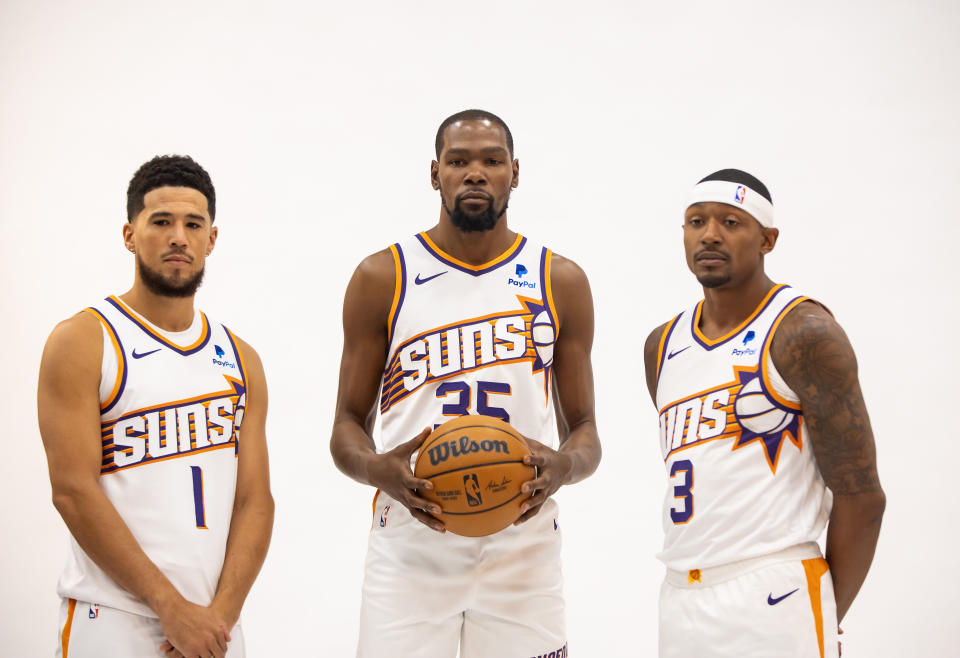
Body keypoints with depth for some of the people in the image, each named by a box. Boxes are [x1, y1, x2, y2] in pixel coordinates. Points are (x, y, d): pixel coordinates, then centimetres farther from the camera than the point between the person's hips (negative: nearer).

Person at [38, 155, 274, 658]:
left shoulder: (241, 361, 9)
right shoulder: (81, 342, -4)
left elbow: (255, 499, 4)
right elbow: (73, 490, -12)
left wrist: (222, 612, -10)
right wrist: (172, 607, -15)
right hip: (112, 617, -4)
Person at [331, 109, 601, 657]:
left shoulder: (561, 283, 6)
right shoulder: (381, 279, 4)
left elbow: (584, 431, 10)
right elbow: (349, 424, 7)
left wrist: (563, 467, -14)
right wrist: (377, 470, -16)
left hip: (521, 545, 1)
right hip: (411, 544, -1)